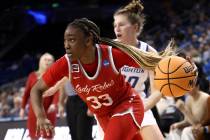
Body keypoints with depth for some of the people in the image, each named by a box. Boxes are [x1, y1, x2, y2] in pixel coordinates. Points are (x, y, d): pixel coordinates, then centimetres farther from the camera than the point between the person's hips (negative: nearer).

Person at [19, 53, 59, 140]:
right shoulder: (33, 76, 7)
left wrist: (54, 104, -26)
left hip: (49, 111, -2)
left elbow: (57, 92, -10)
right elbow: (27, 93, 10)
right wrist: (22, 108, 8)